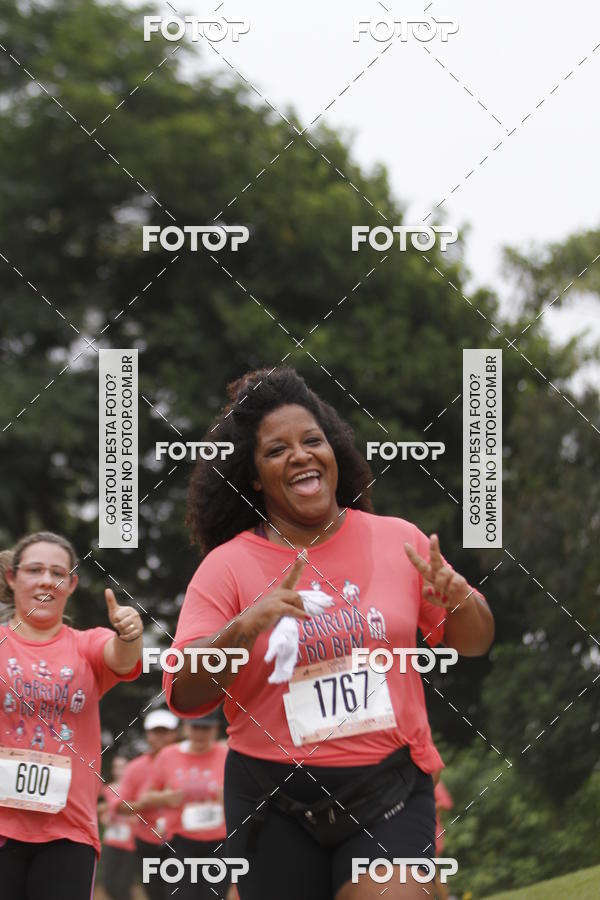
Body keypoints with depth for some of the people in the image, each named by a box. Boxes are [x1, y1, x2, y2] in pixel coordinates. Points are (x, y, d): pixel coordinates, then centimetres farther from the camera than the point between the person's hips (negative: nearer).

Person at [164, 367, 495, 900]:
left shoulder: (400, 540, 4)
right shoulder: (227, 566, -1)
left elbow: (472, 642, 14)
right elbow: (184, 695, -8)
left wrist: (459, 599, -9)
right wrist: (246, 626, -24)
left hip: (389, 792, 0)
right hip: (275, 802, 0)